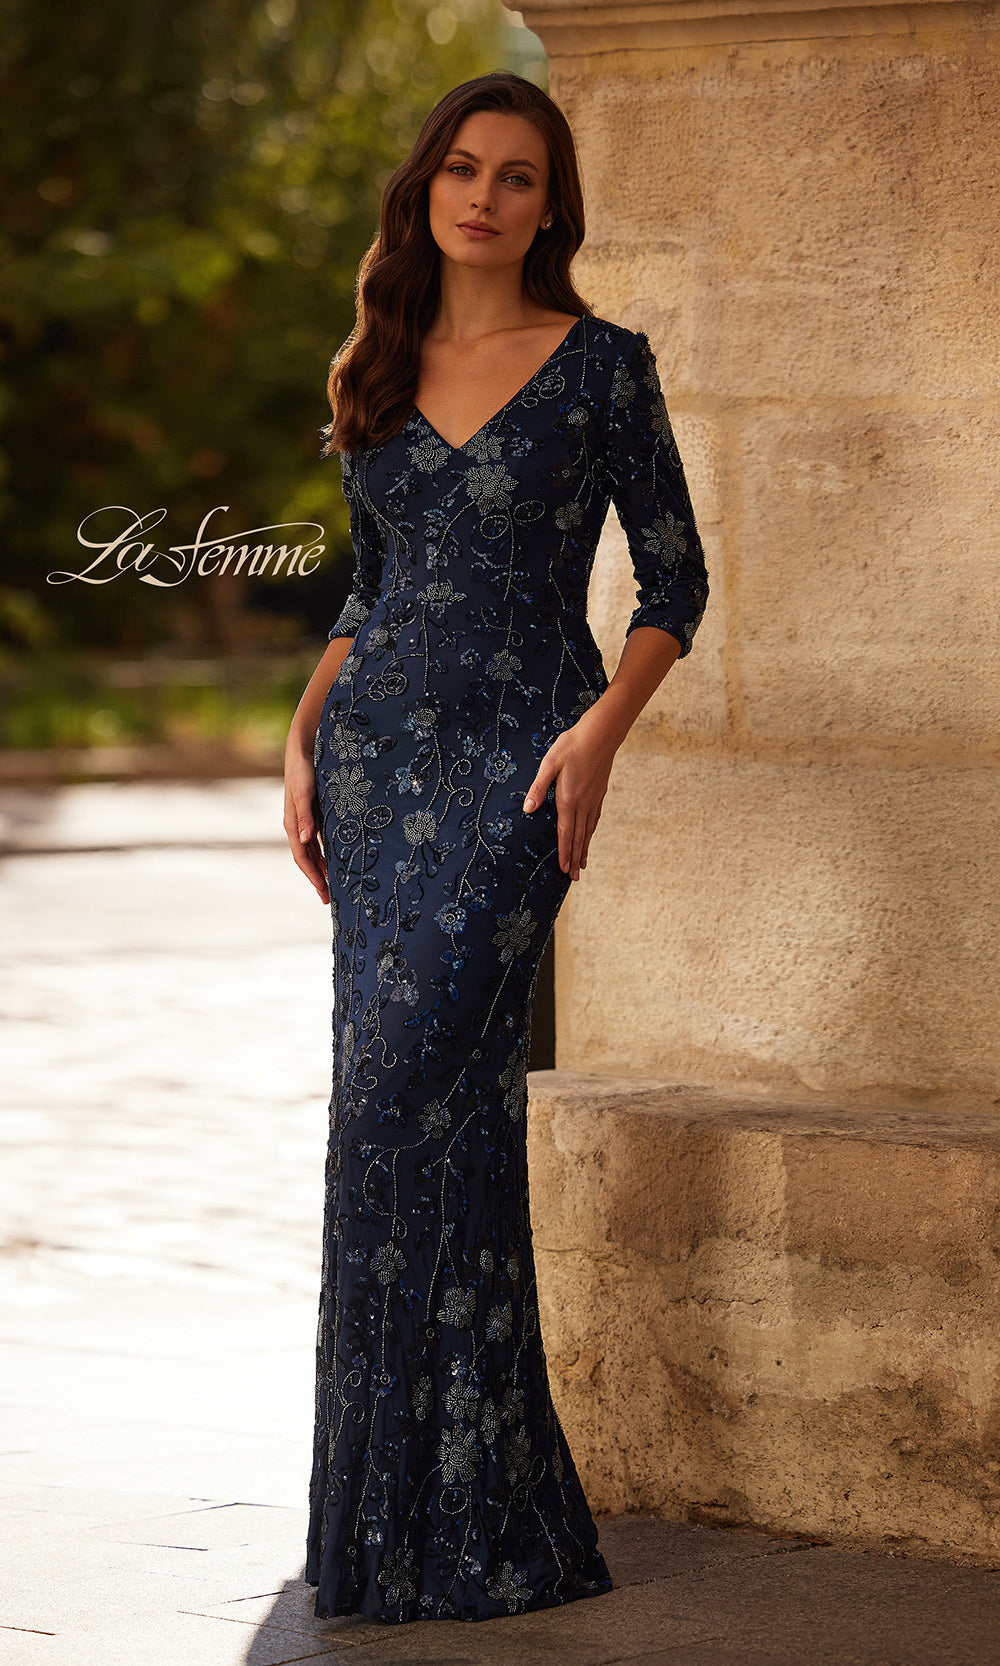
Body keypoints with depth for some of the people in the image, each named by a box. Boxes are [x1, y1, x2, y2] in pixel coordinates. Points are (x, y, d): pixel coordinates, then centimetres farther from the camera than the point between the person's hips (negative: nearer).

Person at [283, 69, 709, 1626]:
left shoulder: (601, 363, -1)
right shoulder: (380, 372, 13)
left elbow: (675, 579, 0)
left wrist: (603, 727, -14)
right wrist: (306, 738, 7)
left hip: (520, 758, -5)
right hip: (379, 750, 5)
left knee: (406, 1087, -15)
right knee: (441, 1105, 1)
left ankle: (432, 1513, -8)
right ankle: (472, 1499, 8)